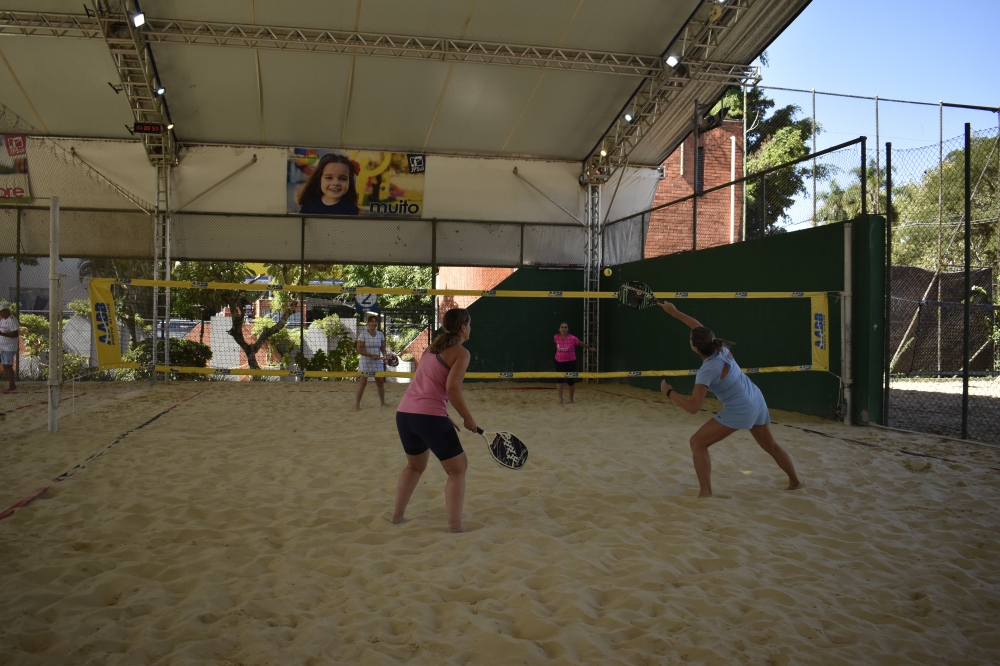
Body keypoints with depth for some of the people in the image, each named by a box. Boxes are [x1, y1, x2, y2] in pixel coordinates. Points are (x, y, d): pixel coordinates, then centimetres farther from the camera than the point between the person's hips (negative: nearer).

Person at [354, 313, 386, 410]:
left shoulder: (380, 334, 3)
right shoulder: (363, 334, -11)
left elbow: (383, 348, 8)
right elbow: (359, 350, -14)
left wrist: (384, 356, -13)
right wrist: (371, 355, -21)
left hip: (378, 362, 4)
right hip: (365, 362, -4)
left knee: (380, 382, 9)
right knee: (363, 382, -4)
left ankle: (383, 402, 24)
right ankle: (357, 404, 2)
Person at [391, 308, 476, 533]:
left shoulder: (433, 347, 20)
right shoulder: (461, 352, -3)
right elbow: (452, 388, -15)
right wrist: (468, 419, -4)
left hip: (404, 413, 8)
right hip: (429, 416, -8)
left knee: (415, 465, 29)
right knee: (457, 468, 7)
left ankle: (397, 516, 31)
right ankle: (454, 527, 2)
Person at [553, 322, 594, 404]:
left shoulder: (573, 338, -18)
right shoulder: (556, 337, -11)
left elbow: (582, 344, 0)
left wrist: (590, 348, 15)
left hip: (570, 362, -1)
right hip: (559, 361, 1)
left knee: (570, 381, 7)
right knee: (559, 380, -12)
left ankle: (571, 399, 26)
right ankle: (560, 399, -8)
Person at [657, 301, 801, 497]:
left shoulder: (707, 371, -24)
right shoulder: (720, 348, -5)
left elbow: (693, 407, -28)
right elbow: (699, 328, 13)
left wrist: (669, 391, -17)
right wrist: (674, 312, 16)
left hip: (739, 410, -9)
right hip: (756, 401, 9)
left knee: (697, 443, -5)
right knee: (770, 444, 29)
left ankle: (706, 494, -8)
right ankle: (794, 481, 46)